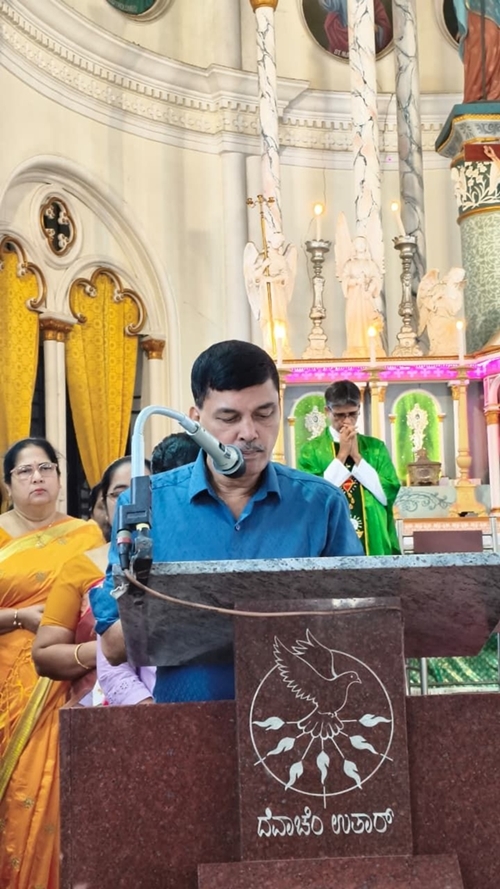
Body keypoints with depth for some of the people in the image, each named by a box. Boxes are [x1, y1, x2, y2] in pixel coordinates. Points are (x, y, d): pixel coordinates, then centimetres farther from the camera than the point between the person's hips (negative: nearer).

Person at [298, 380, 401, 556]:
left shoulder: (376, 448, 7)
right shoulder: (311, 450, 0)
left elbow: (388, 493, -3)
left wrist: (356, 456, -8)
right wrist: (341, 456, -11)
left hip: (374, 543, 2)